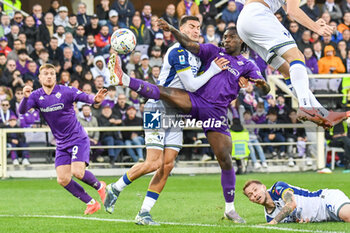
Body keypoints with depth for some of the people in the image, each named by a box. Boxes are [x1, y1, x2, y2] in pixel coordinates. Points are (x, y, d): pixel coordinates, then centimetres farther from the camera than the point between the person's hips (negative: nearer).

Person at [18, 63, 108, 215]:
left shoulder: (66, 91, -11)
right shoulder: (36, 96, -1)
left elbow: (85, 97, -22)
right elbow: (21, 111, -16)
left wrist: (95, 99, -47)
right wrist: (25, 97, -38)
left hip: (78, 139, -5)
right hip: (61, 144, 5)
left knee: (77, 172, -22)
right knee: (63, 179, -6)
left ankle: (99, 186, 10)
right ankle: (91, 203, 11)